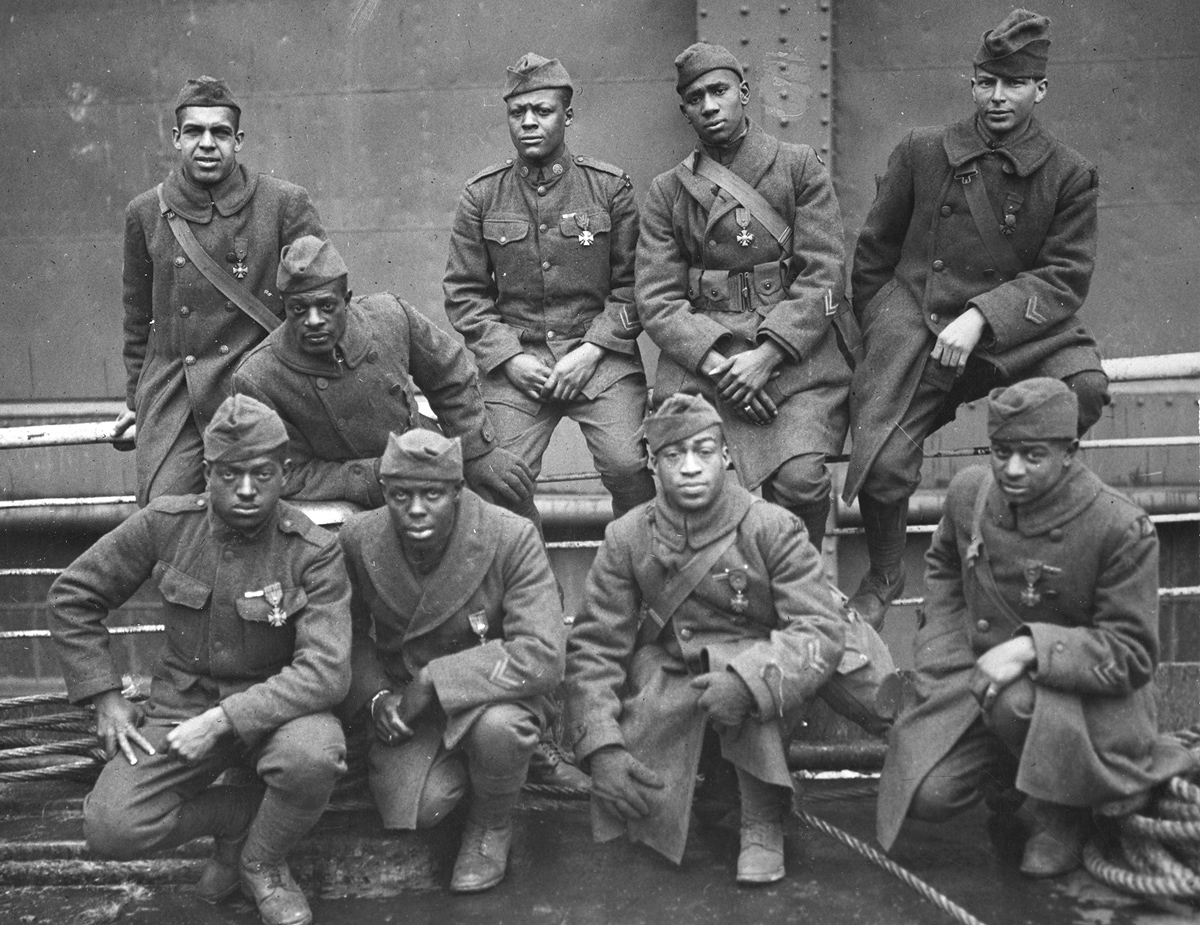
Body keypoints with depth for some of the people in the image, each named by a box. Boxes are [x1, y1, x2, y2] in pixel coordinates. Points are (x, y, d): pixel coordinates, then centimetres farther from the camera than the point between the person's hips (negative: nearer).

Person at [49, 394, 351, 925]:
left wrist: (222, 721, -29)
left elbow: (325, 672, -24)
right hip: (181, 704, 2)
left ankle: (262, 862, -2)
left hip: (274, 707, -2)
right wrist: (106, 697, -2)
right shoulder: (165, 524, -8)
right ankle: (240, 814, 9)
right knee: (111, 830, -21)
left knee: (313, 756, -36)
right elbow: (72, 597, 3)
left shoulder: (314, 553, -16)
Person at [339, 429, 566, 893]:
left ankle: (491, 825, -1)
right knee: (410, 812, -20)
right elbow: (352, 631, 7)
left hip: (492, 691, -2)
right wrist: (376, 695, -11)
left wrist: (433, 682, -30)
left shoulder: (513, 539, -24)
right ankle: (457, 766, 18)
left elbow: (542, 654, -31)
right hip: (405, 697, 3)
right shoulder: (359, 539, -12)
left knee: (498, 725, -37)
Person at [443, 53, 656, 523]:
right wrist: (508, 357, -5)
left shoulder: (610, 186, 2)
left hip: (601, 356, -1)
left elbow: (632, 283, 2)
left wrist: (591, 351, -9)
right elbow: (464, 291, 7)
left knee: (628, 467, -17)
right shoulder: (481, 196, 6)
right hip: (514, 361, 1)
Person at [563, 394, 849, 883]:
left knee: (753, 671, -36)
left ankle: (763, 822, -15)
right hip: (668, 686, 1)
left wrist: (747, 679, -37)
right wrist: (601, 748, -21)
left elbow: (822, 628, -19)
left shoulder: (773, 529, -11)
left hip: (763, 716, -1)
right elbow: (594, 645, -7)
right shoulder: (627, 538, -4)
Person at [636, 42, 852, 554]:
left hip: (795, 352, -1)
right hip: (700, 355, 1)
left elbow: (822, 275, 0)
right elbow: (657, 299, 5)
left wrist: (767, 354, -13)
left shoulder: (800, 166, 9)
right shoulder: (666, 192, 13)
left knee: (800, 480, -21)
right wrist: (713, 362, -12)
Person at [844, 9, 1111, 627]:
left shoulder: (1069, 175, 6)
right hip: (914, 319, -1)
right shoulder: (921, 152, 7)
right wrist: (879, 337, 12)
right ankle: (882, 578, 10)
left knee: (1085, 385, -30)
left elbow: (1066, 277, -3)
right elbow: (872, 256, 14)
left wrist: (981, 317, -18)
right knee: (884, 467, -21)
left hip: (1012, 330, 1)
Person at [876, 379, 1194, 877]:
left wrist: (1032, 647, -31)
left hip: (1087, 698, -4)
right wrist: (947, 664, 5)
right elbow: (942, 569, 17)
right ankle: (1007, 770, 21)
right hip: (979, 679, 5)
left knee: (1016, 701, -39)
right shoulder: (969, 491, -4)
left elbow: (1132, 655, -17)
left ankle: (1066, 816, -6)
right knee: (927, 794, -14)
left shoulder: (1122, 528, -19)